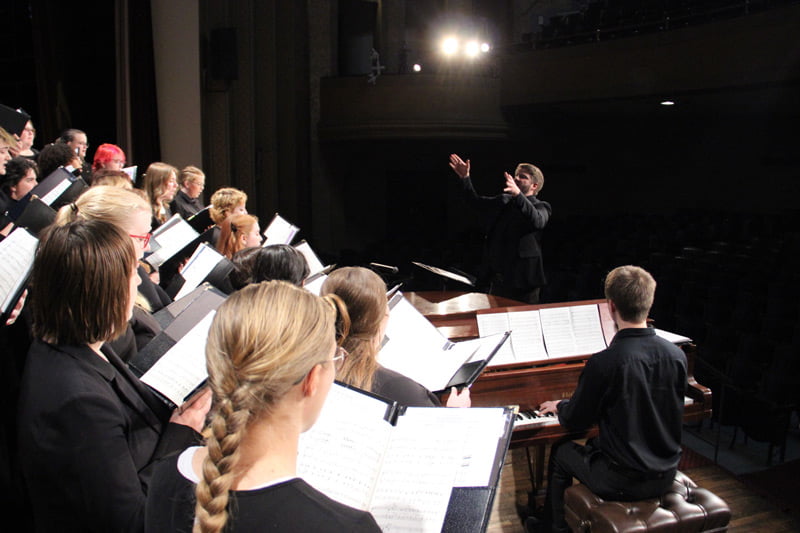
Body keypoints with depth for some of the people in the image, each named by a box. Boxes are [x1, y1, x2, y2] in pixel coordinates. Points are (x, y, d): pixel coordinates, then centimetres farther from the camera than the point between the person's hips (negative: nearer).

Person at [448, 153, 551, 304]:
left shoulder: (541, 206, -6)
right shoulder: (503, 200, 14)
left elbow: (537, 221, -29)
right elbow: (477, 200, 21)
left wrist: (518, 194, -43)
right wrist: (465, 178, 6)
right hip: (497, 278, 7)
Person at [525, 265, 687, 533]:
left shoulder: (603, 363, -25)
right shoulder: (677, 355, -8)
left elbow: (574, 421, -13)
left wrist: (559, 406, 11)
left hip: (622, 483, -6)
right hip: (665, 476, 6)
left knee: (560, 452, 21)